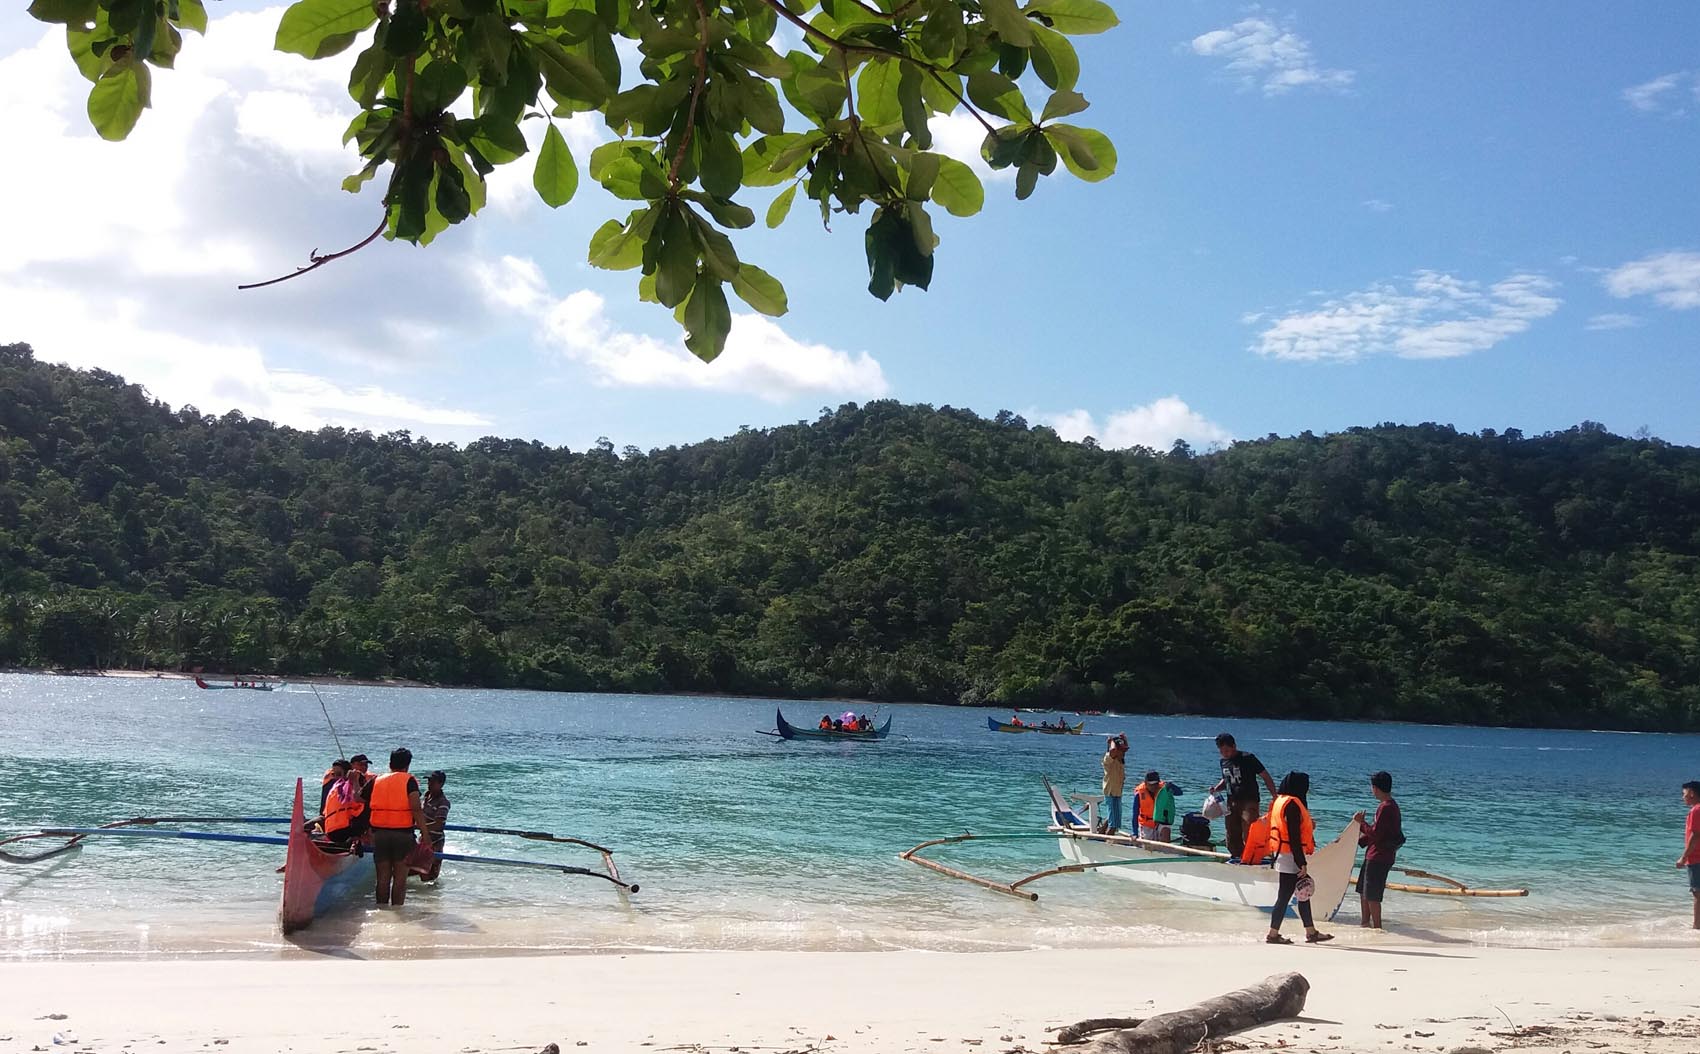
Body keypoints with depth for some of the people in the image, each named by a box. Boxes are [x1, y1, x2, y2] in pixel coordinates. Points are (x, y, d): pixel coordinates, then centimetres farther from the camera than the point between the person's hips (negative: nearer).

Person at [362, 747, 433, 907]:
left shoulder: (376, 781, 10)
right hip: (402, 834, -3)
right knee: (400, 876, 3)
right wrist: (425, 834, -15)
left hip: (379, 833, 3)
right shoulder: (409, 781, -3)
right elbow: (416, 809, -14)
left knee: (383, 876, 10)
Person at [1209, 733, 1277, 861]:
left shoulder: (1247, 758, -10)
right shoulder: (1223, 762, 10)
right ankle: (1237, 858, 23)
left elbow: (1266, 777, -8)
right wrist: (1216, 788, 5)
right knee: (1231, 836, 10)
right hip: (1231, 801, 7)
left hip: (1248, 801, -7)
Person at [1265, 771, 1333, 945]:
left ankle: (1311, 932, 21)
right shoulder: (1292, 803, -17)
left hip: (1283, 855, 10)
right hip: (1291, 857, -10)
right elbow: (1294, 837, -20)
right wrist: (1302, 863, -19)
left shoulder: (1280, 801, 13)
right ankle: (1273, 934, 4)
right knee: (1284, 896, -2)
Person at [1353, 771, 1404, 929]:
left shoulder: (1385, 807, -20)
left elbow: (1376, 834, -21)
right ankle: (1365, 923, 28)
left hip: (1379, 857, -10)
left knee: (1372, 895, -4)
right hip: (1374, 855, 10)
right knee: (1363, 891, 19)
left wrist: (1361, 822, -10)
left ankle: (1376, 927, 2)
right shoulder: (1390, 805, 13)